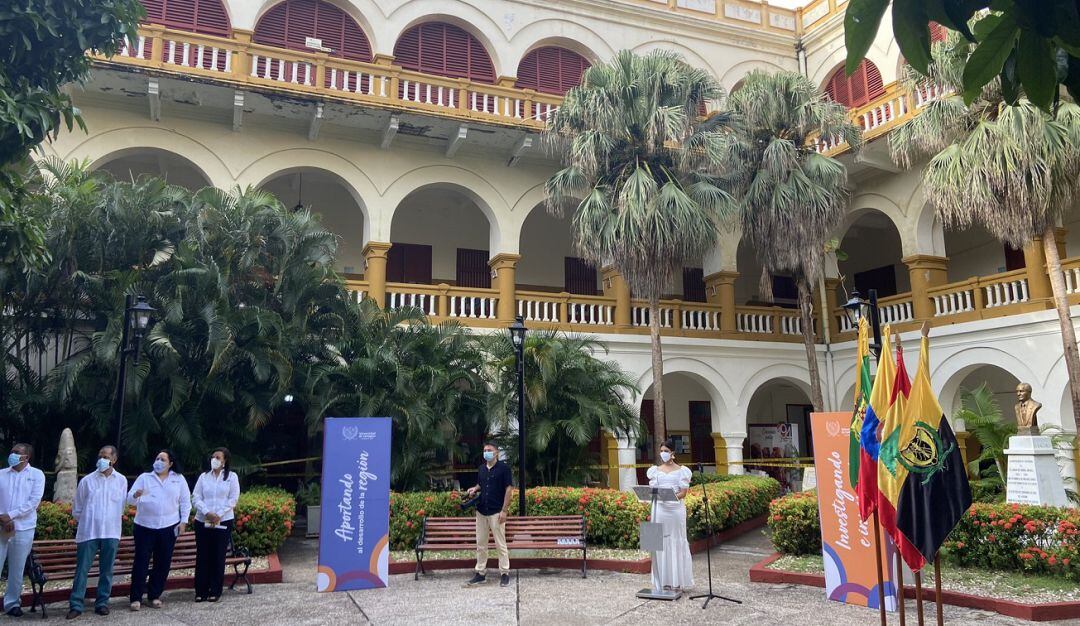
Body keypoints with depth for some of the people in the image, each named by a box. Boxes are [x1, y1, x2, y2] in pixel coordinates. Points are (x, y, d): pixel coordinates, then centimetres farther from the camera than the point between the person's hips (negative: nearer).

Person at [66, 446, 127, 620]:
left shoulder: (121, 480, 3)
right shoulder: (87, 480, 0)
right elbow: (76, 509, 9)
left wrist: (111, 521, 12)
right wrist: (86, 522, 11)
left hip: (111, 533, 1)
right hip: (88, 532, -1)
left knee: (106, 570, 7)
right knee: (82, 569, 1)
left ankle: (102, 602, 17)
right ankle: (76, 605, 8)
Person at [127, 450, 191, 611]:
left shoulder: (179, 479, 6)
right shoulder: (144, 477, 4)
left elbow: (185, 502, 8)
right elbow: (130, 499, -2)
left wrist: (183, 521, 0)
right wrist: (136, 495, -26)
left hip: (169, 527, 1)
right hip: (145, 527, -1)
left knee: (163, 562, 7)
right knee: (141, 561, -1)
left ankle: (154, 596, 20)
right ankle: (136, 598, 8)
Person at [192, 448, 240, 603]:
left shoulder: (231, 476, 4)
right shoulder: (203, 477, 10)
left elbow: (233, 499, -2)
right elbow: (195, 498, 2)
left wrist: (218, 515, -13)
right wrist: (207, 513, -14)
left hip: (223, 522, -2)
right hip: (202, 522, 2)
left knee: (218, 556, 1)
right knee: (202, 556, 3)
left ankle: (215, 591, 8)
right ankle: (201, 591, 12)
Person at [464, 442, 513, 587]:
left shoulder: (503, 468, -7)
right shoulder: (481, 469, 11)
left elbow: (509, 489, -9)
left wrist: (504, 510, -14)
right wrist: (474, 489, 1)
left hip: (496, 512, -6)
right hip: (481, 511, 6)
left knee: (500, 544, -1)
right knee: (481, 544, 10)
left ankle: (504, 573, 7)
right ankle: (480, 573, 18)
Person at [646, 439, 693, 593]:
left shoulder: (681, 470, 4)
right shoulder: (656, 470, 12)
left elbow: (684, 492, -2)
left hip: (676, 508, -2)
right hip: (659, 509, 2)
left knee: (676, 542, 1)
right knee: (661, 542, 2)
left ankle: (678, 581, 8)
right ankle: (663, 581, 10)